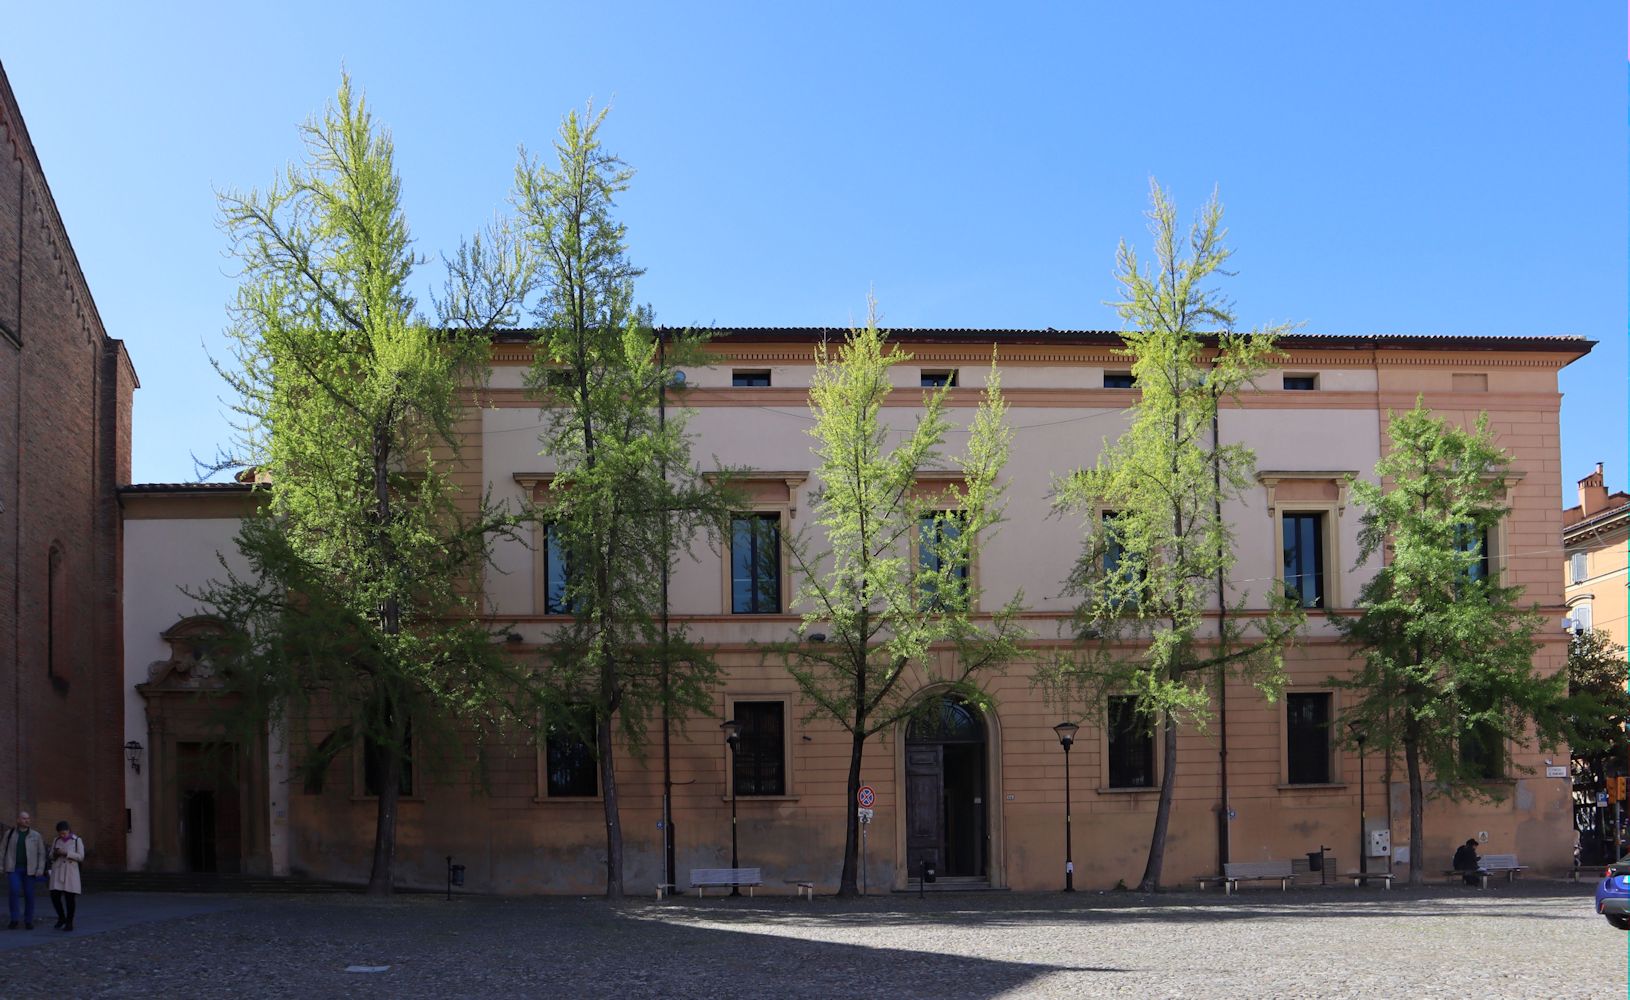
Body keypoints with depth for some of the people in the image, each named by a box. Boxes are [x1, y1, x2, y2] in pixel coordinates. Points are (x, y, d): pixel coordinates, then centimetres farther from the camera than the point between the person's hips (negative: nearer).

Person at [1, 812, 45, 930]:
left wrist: (40, 869, -10)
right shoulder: (10, 833, 3)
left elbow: (41, 853, 0)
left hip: (28, 869, 0)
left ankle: (28, 921, 11)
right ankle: (14, 920, -7)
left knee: (29, 895, -1)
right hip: (13, 868, 0)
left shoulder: (36, 835, 0)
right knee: (13, 892, -17)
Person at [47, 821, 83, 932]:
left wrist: (66, 853, -18)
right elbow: (51, 856, 14)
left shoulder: (77, 840, -2)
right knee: (55, 896, -6)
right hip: (57, 871, 3)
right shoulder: (56, 840, 9)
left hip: (71, 872, -3)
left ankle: (69, 922, 7)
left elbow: (81, 857, -7)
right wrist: (55, 854, -10)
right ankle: (61, 918, 16)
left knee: (70, 897, -3)